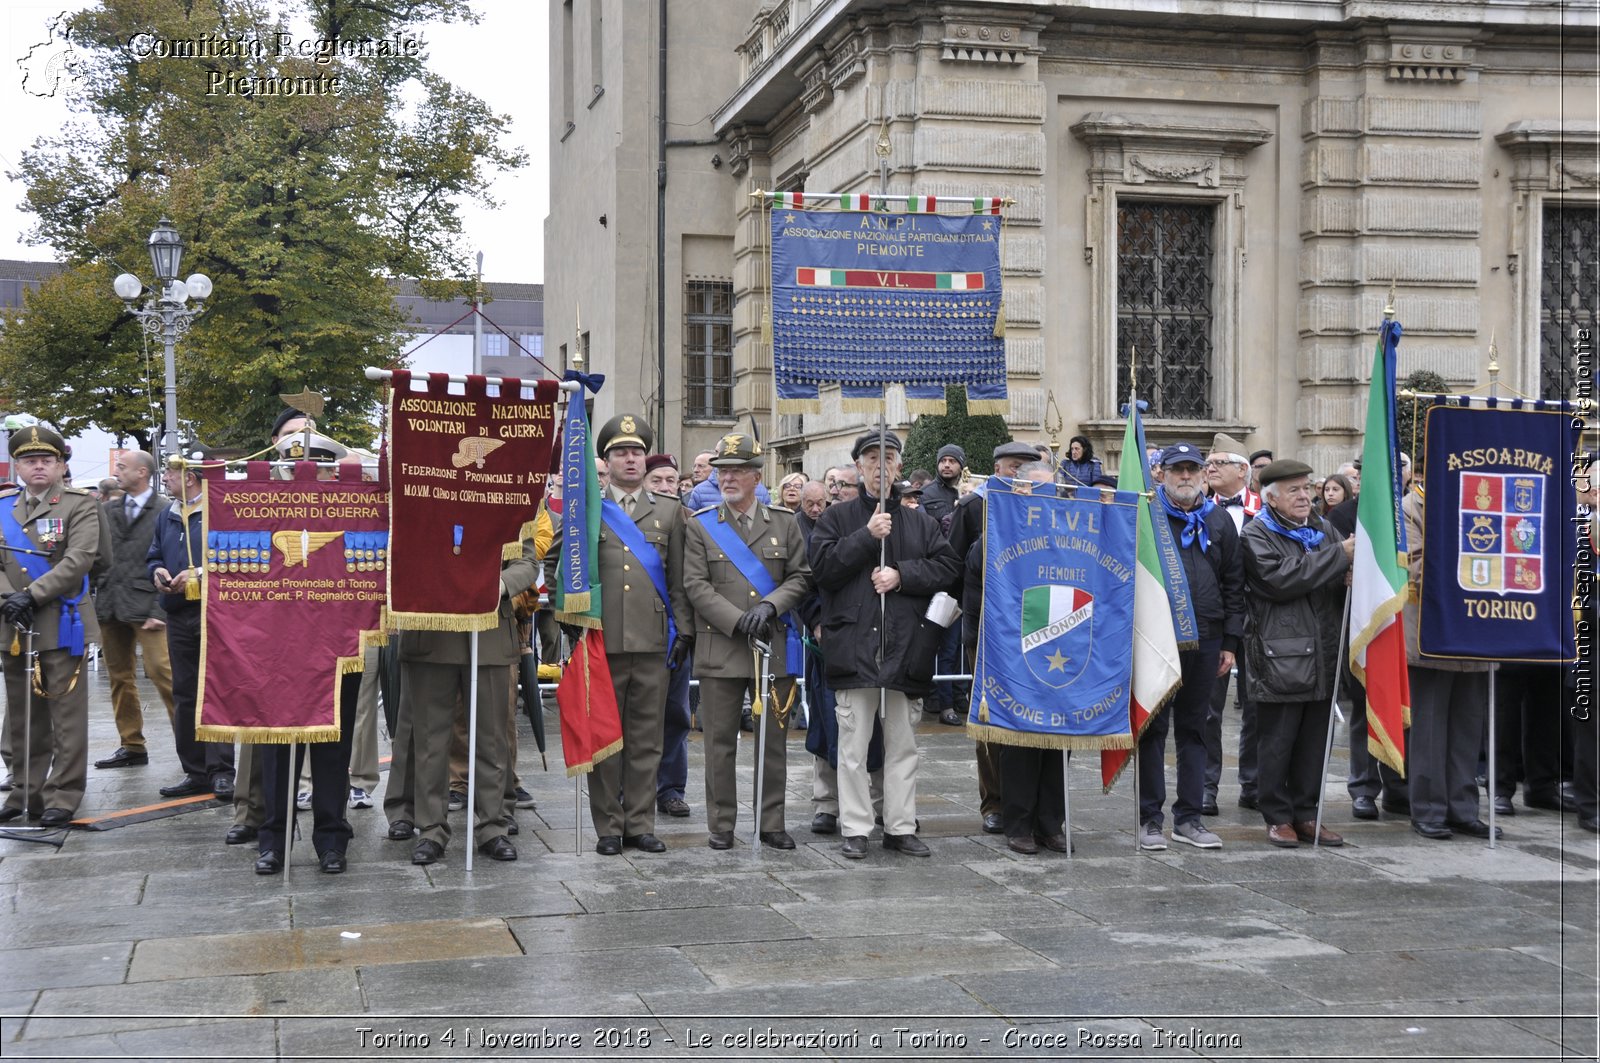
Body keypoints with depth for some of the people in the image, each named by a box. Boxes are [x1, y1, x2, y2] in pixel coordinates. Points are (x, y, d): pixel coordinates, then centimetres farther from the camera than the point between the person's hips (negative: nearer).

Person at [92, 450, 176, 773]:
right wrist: (95, 600, 4)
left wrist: (161, 609, -13)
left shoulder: (167, 510, -4)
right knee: (119, 676, 9)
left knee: (161, 670, -14)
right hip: (110, 605, 6)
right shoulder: (108, 510, 14)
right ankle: (132, 746, 17)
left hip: (146, 604, -6)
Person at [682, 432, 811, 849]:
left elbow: (801, 577, 6)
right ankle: (721, 825, 11)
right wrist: (739, 622, -13)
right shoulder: (701, 526, 4)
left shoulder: (784, 523, 9)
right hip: (720, 651, -1)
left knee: (774, 738, 6)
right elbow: (696, 585, -4)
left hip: (775, 648, 2)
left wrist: (769, 606, -12)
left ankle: (771, 823, 16)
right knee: (720, 741, 2)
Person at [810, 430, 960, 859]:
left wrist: (901, 575, -10)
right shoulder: (838, 518, 6)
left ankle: (901, 826, 16)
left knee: (903, 743, 9)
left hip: (905, 645, 3)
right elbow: (823, 567, -7)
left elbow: (948, 567, 2)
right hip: (854, 644, -3)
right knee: (854, 744, 0)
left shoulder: (920, 522, 13)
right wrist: (867, 537, -13)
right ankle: (855, 828, 7)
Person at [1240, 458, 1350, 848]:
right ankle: (1278, 816, 9)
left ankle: (1305, 814, 19)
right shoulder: (1257, 536, -3)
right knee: (1277, 740, 0)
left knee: (1315, 739, 10)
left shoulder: (1324, 530, 18)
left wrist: (1354, 573, -8)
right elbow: (1281, 578, -18)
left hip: (1322, 653, 6)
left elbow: (1348, 574, 18)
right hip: (1281, 656, -6)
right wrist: (1339, 556, -16)